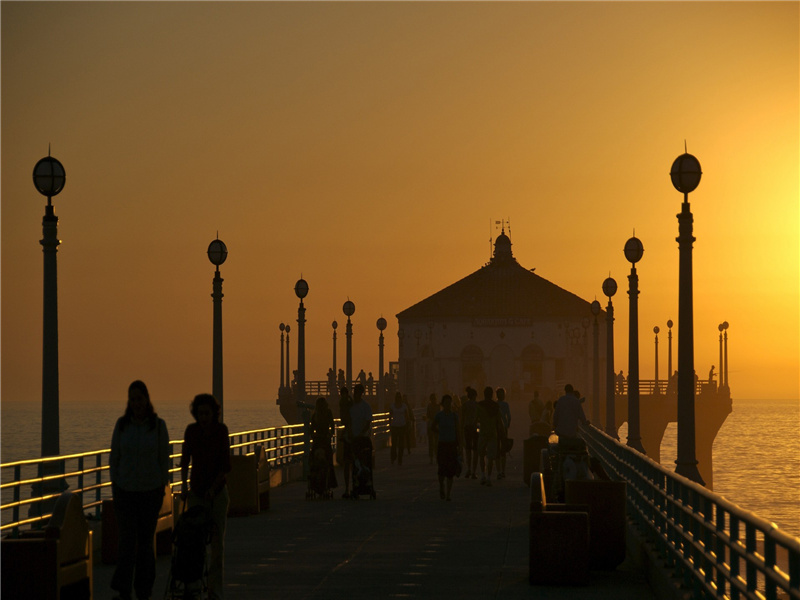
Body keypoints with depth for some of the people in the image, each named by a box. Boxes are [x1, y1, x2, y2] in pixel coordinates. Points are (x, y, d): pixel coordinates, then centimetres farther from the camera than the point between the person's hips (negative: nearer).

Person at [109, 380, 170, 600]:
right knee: (127, 538, -8)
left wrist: (162, 489, -4)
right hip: (125, 491, 0)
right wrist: (114, 487, -1)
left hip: (150, 491, 0)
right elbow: (114, 457, 3)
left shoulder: (158, 425, -5)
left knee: (145, 540, 5)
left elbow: (164, 458, -1)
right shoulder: (122, 424, -2)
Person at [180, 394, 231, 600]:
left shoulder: (221, 430, -7)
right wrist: (184, 484, -7)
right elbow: (185, 460, 4)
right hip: (196, 490, 2)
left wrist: (213, 488, -15)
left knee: (217, 540, -2)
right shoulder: (191, 430, -1)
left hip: (218, 491, -2)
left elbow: (225, 464, -7)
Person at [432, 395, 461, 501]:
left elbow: (457, 431, 4)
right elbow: (434, 427, 14)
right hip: (442, 444, -2)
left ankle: (448, 494, 7)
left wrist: (459, 447, 0)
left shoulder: (454, 415, 2)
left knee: (451, 471, -1)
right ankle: (441, 487, 19)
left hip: (452, 445, 2)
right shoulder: (439, 415, -3)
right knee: (442, 468, -10)